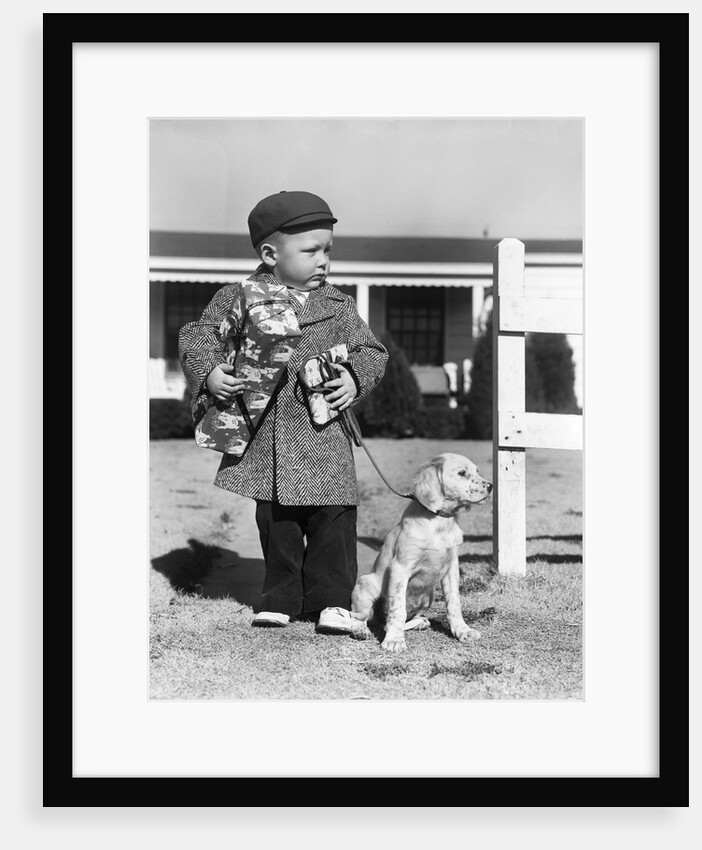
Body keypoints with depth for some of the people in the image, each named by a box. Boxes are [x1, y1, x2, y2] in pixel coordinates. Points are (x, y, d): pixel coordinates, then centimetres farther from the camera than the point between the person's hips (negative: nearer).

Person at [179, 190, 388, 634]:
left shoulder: (338, 306, 4)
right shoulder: (240, 298, 0)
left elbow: (371, 352, 8)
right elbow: (198, 336, 4)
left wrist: (355, 379, -11)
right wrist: (209, 373, -13)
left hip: (323, 434, 0)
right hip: (264, 433, 0)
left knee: (333, 519, -3)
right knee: (275, 521, 10)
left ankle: (331, 601, 8)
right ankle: (282, 599, 23)